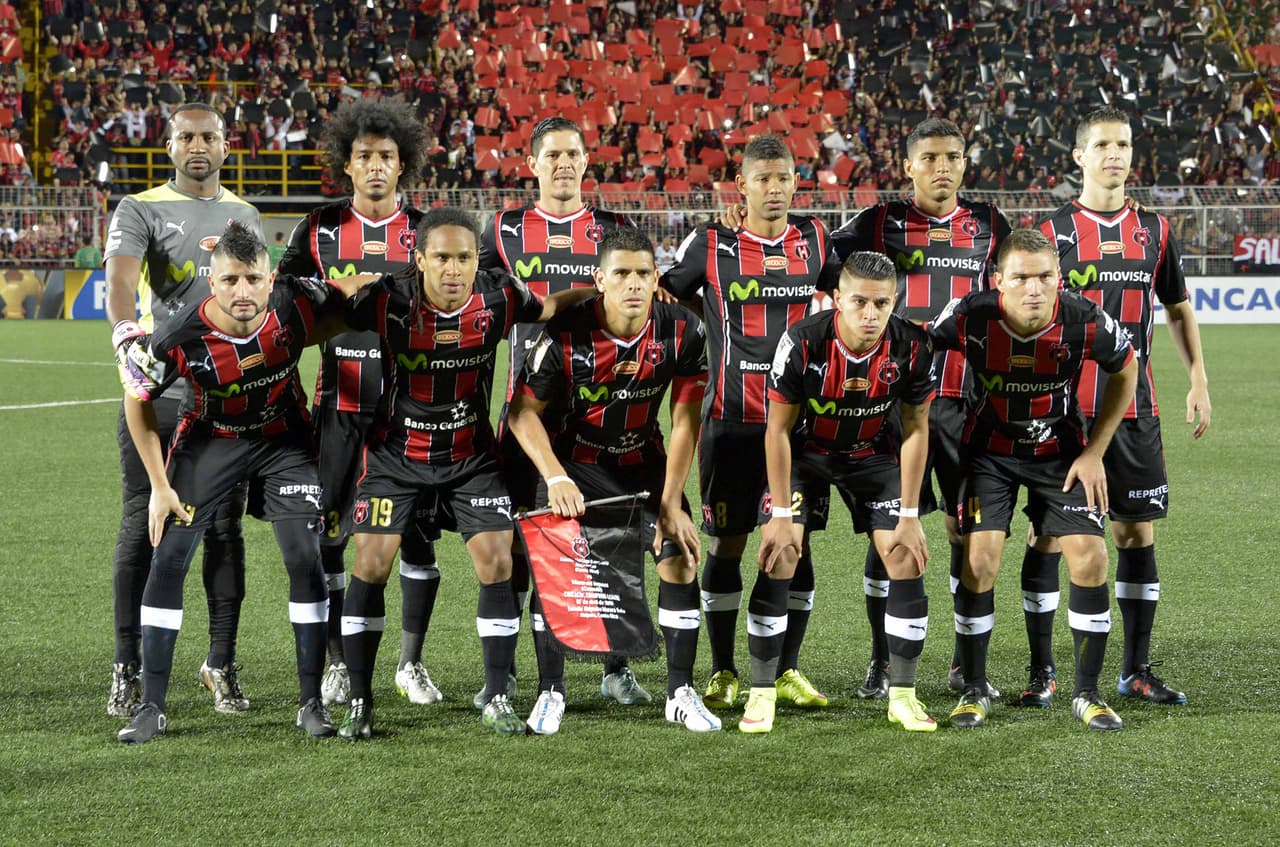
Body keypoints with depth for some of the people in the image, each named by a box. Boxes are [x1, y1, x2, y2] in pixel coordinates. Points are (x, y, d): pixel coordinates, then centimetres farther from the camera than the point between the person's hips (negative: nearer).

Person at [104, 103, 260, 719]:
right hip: (157, 392, -4)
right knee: (143, 529, -2)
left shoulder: (244, 217, 16)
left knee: (226, 530, 4)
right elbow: (120, 279, -19)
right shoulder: (140, 210, 0)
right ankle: (127, 669, 5)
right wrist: (127, 331, -38)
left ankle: (221, 666, 13)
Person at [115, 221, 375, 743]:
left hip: (283, 439, 1)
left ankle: (311, 704, 4)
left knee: (305, 560, -8)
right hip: (210, 440, -1)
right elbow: (138, 402, -9)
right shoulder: (180, 338, -28)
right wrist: (159, 485, -8)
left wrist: (293, 342, -11)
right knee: (167, 562, -7)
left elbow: (348, 301, -3)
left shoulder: (295, 304, -26)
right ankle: (151, 709, 3)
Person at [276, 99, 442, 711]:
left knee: (418, 535, 1)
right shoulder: (319, 230, 5)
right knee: (329, 535, 0)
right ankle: (338, 665, 13)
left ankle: (411, 664, 14)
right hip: (340, 408, 0)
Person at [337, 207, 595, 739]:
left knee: (497, 564, -6)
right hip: (395, 452, -1)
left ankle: (497, 700, 8)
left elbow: (553, 307, 3)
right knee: (370, 565, -7)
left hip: (471, 455, 2)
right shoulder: (388, 301, -22)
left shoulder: (499, 298, -16)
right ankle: (358, 703, 6)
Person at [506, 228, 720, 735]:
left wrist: (671, 504, -14)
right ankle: (550, 694, 0)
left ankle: (681, 693, 4)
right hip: (574, 460, -2)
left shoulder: (683, 332, -19)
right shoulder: (568, 335, -26)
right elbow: (523, 411, -15)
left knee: (681, 558, -8)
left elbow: (685, 422, -12)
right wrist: (555, 478, -26)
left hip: (642, 459, 2)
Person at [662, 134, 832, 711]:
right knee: (726, 544, 2)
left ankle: (788, 672, 14)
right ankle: (723, 674, 13)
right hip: (731, 420, -2)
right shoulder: (709, 244, -2)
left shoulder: (815, 238, 6)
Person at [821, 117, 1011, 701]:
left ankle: (966, 662, 15)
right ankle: (881, 663, 11)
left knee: (970, 526, 2)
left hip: (966, 396, 2)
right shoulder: (879, 224, 2)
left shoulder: (988, 226, 10)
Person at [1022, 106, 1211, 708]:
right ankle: (1042, 671, 6)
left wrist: (1198, 379, 11)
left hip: (1134, 410, 3)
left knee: (1138, 532, 5)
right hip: (1063, 408, -3)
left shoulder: (1154, 230, 9)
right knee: (1049, 533, -2)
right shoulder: (1052, 230, -2)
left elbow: (1178, 308, 20)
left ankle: (1137, 670, 14)